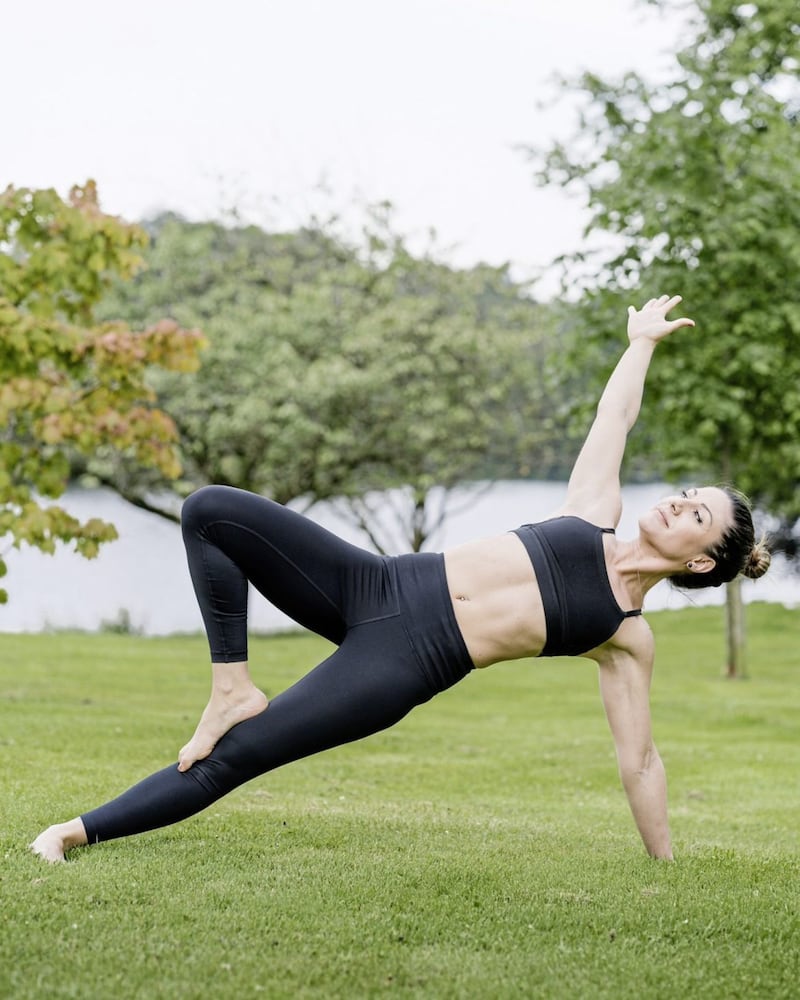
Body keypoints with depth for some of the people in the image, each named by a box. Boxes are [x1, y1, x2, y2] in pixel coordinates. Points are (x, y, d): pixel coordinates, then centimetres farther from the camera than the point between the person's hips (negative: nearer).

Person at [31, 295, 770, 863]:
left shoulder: (627, 634, 1)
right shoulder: (595, 514, 13)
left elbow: (640, 760, 4)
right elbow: (617, 416, 28)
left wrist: (667, 865, 2)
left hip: (401, 665, -5)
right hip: (377, 588, 5)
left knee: (228, 759, -15)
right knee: (211, 511, -14)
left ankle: (83, 831, -2)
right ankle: (234, 689, -5)